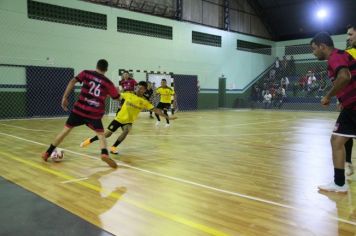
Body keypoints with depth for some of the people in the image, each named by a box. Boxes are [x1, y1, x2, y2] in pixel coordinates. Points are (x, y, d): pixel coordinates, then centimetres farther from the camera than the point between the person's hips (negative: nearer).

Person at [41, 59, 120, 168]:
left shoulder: (86, 73, 8)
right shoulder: (107, 82, 7)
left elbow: (72, 81, -5)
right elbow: (117, 97, 14)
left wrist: (65, 97, -2)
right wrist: (116, 90, 36)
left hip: (79, 109, 1)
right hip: (95, 113, -1)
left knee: (66, 129, 17)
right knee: (101, 134, 11)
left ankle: (47, 153, 25)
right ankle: (105, 154, -18)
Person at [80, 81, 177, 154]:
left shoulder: (144, 102, -10)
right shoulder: (129, 95, -8)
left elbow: (155, 110, -12)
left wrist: (167, 117, -18)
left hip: (129, 121, 0)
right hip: (119, 118, 0)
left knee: (126, 131, -29)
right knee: (107, 134, 0)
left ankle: (113, 147, -9)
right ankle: (90, 140, 22)